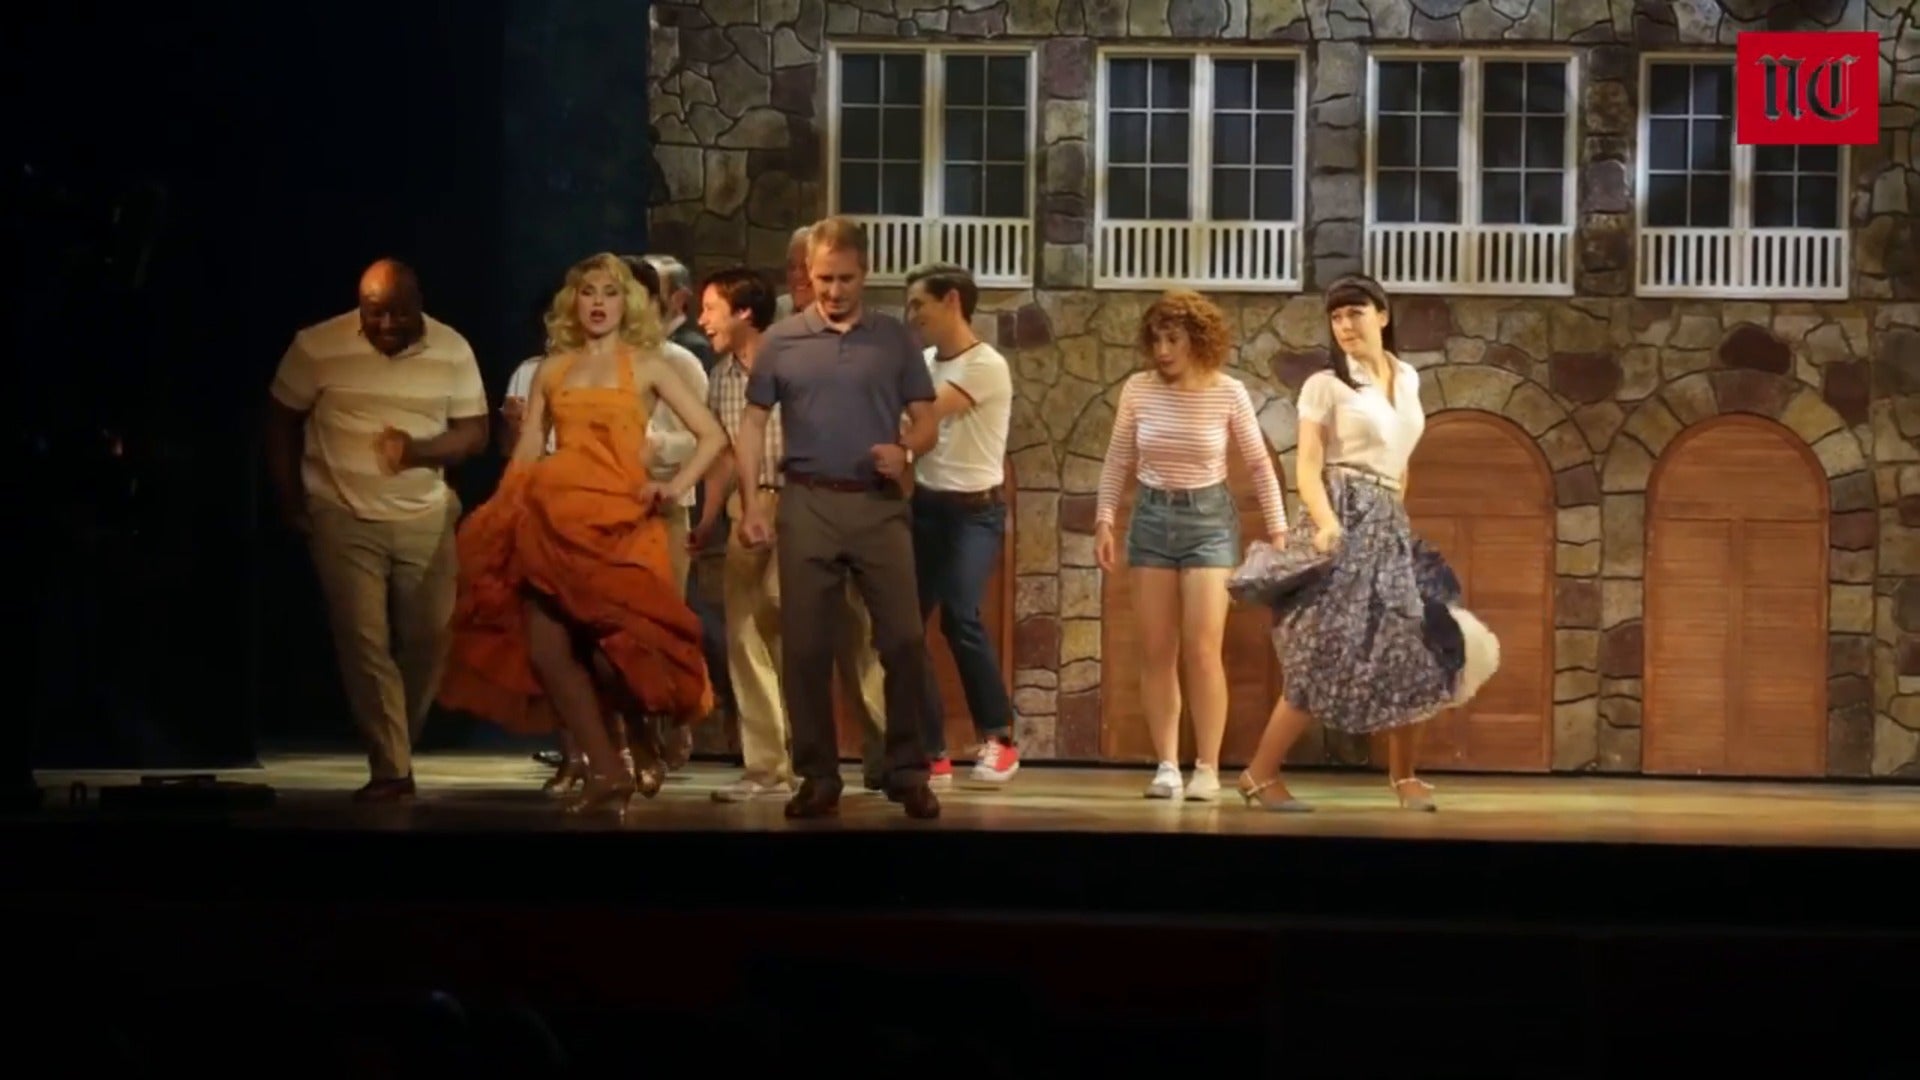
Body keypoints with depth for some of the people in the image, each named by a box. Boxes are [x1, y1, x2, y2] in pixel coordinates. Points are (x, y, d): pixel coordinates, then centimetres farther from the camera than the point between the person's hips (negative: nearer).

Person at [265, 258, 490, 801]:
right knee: (364, 642, -9)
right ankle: (390, 770, -7)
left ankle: (399, 751, 22)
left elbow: (474, 432, -2)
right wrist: (291, 504, -1)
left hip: (424, 518, 2)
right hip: (344, 519, -2)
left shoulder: (452, 351, -5)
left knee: (428, 641, 2)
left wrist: (418, 450, -21)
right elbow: (281, 422, 2)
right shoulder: (316, 347, -10)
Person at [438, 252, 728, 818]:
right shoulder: (551, 371, 16)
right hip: (552, 520, 4)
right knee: (545, 648, -8)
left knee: (610, 647, -13)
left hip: (616, 519, -4)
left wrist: (675, 486, -9)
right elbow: (526, 455, 14)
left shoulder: (646, 366, 8)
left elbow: (713, 436, 4)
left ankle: (641, 742, 18)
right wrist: (505, 513, 3)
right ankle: (606, 770, 1)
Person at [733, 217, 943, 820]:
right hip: (808, 504, 0)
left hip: (880, 506, 0)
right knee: (805, 646, 2)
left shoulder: (895, 338, 7)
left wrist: (905, 449, -14)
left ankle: (908, 773, 4)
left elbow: (926, 423, 8)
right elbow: (753, 425, 8)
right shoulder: (782, 341, 6)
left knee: (903, 639, -5)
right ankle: (818, 776, 11)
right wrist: (752, 502, -2)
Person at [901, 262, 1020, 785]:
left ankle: (999, 738, -4)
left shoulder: (986, 365, -13)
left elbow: (921, 416, -21)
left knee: (959, 617, -20)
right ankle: (930, 751, 7)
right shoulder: (924, 363, 11)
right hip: (926, 505, 7)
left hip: (974, 511, -7)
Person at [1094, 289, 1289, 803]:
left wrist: (1278, 531, -2)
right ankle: (1167, 765, 8)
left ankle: (1207, 768, 0)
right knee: (1156, 652, 2)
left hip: (1209, 518, -3)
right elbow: (1118, 462, 5)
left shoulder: (1228, 393, -8)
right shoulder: (1138, 390, -4)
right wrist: (1104, 521, -2)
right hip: (1151, 517, 3)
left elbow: (1259, 465, -1)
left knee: (1202, 651, -8)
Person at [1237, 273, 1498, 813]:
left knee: (1418, 648, 4)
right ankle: (1260, 774, -6)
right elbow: (1309, 468, -10)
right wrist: (1326, 523, -26)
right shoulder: (1325, 385, -4)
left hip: (1390, 524, 7)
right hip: (1345, 521, -7)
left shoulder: (1408, 379, 14)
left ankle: (1403, 774, 18)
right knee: (1330, 656, -12)